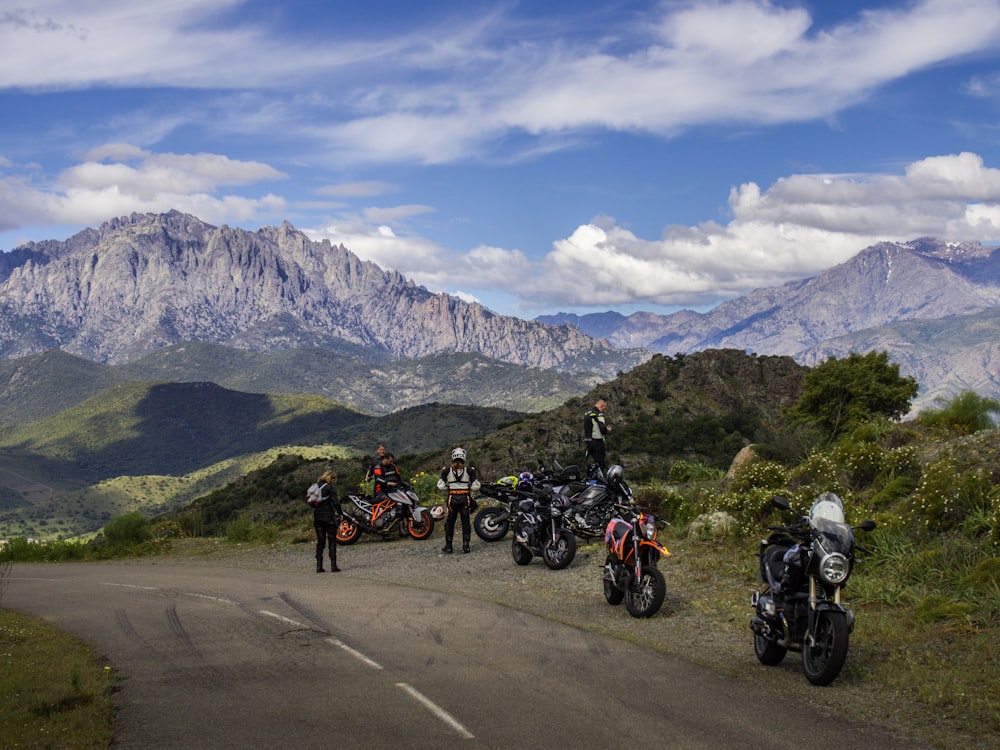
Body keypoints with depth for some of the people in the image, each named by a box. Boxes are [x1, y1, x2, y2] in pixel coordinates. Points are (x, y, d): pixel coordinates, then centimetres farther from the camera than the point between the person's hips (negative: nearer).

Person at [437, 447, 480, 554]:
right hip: (465, 498, 0)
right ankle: (465, 545, 4)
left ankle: (448, 546, 11)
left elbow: (441, 486, -5)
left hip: (452, 498, 0)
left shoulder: (446, 470, -2)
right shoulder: (469, 470, -2)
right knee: (465, 522, 7)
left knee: (450, 522, 10)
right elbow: (476, 486, -3)